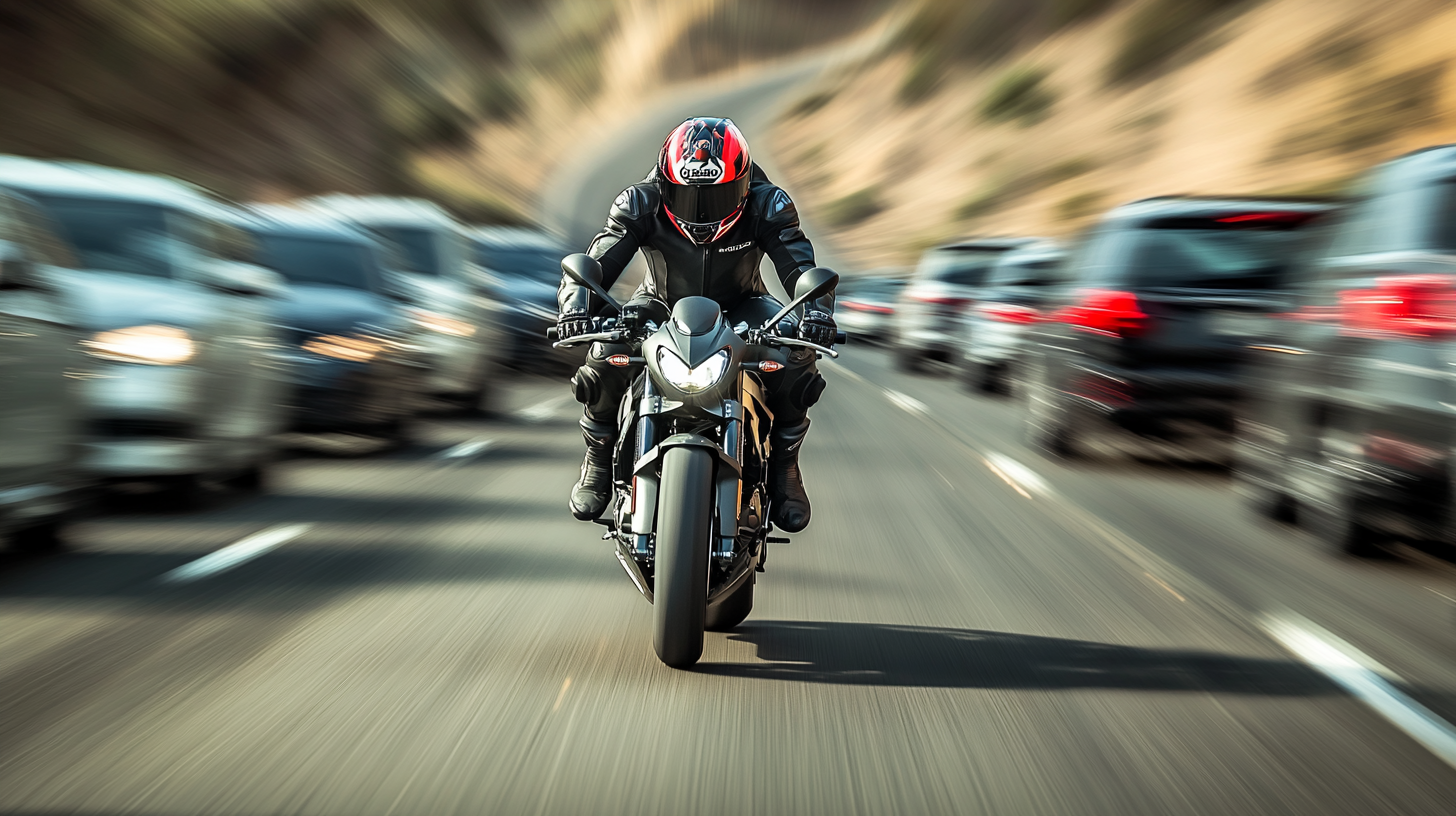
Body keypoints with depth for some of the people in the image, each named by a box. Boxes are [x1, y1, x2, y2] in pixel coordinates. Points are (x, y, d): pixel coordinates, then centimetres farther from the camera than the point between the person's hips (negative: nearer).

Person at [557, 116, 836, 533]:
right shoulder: (641, 204, -23)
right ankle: (599, 460, -3)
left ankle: (784, 465, -7)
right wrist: (576, 306, -51)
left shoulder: (766, 205, -24)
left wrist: (816, 310, -52)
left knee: (796, 352, -30)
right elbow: (593, 264, -28)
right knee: (605, 351, -29)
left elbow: (803, 268, -29)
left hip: (739, 306, 0)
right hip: (662, 304, 0)